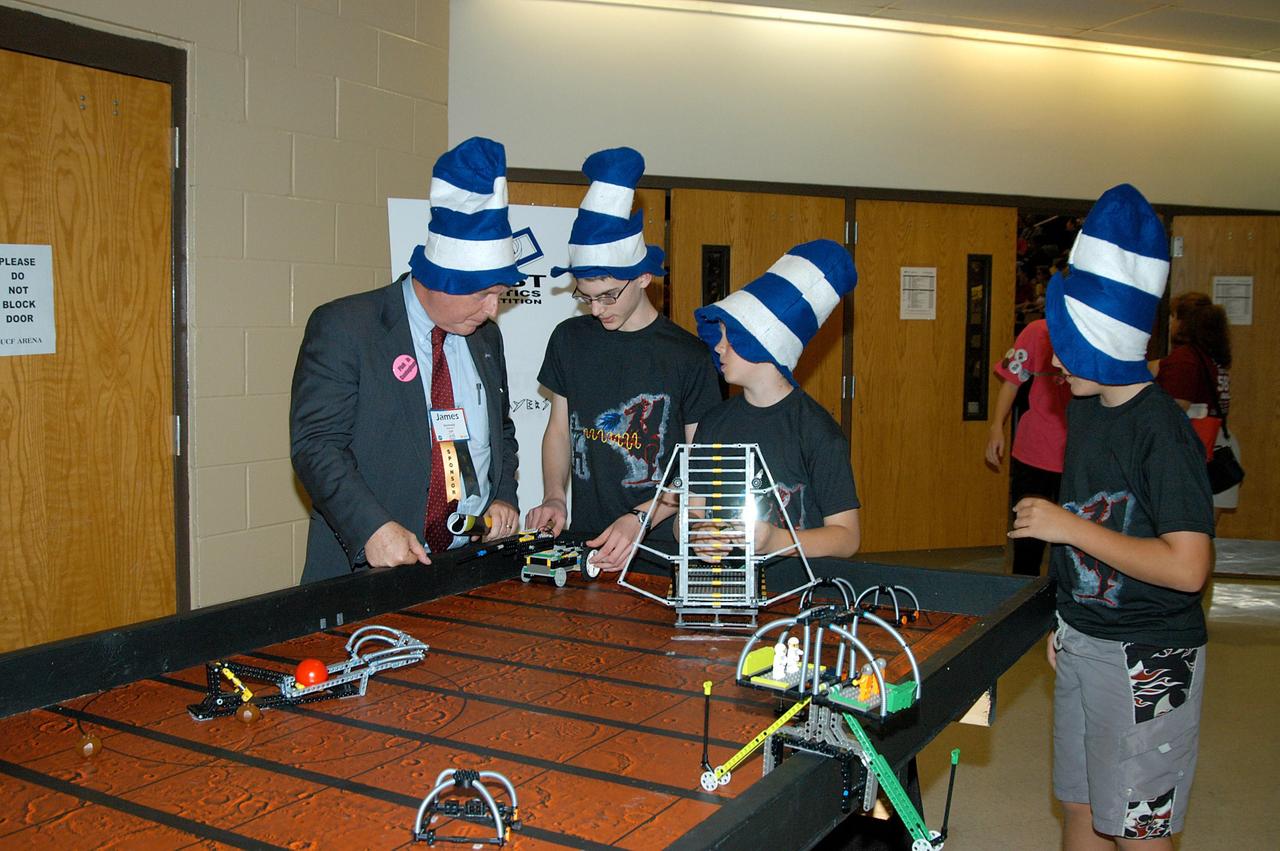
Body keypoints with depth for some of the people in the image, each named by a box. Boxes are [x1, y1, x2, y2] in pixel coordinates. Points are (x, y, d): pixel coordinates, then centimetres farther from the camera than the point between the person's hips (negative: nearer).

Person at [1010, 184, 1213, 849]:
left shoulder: (1163, 431, -21)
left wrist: (1069, 527, -23)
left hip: (1146, 661, -8)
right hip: (1082, 643, 8)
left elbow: (1187, 567, -27)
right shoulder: (1084, 408, 5)